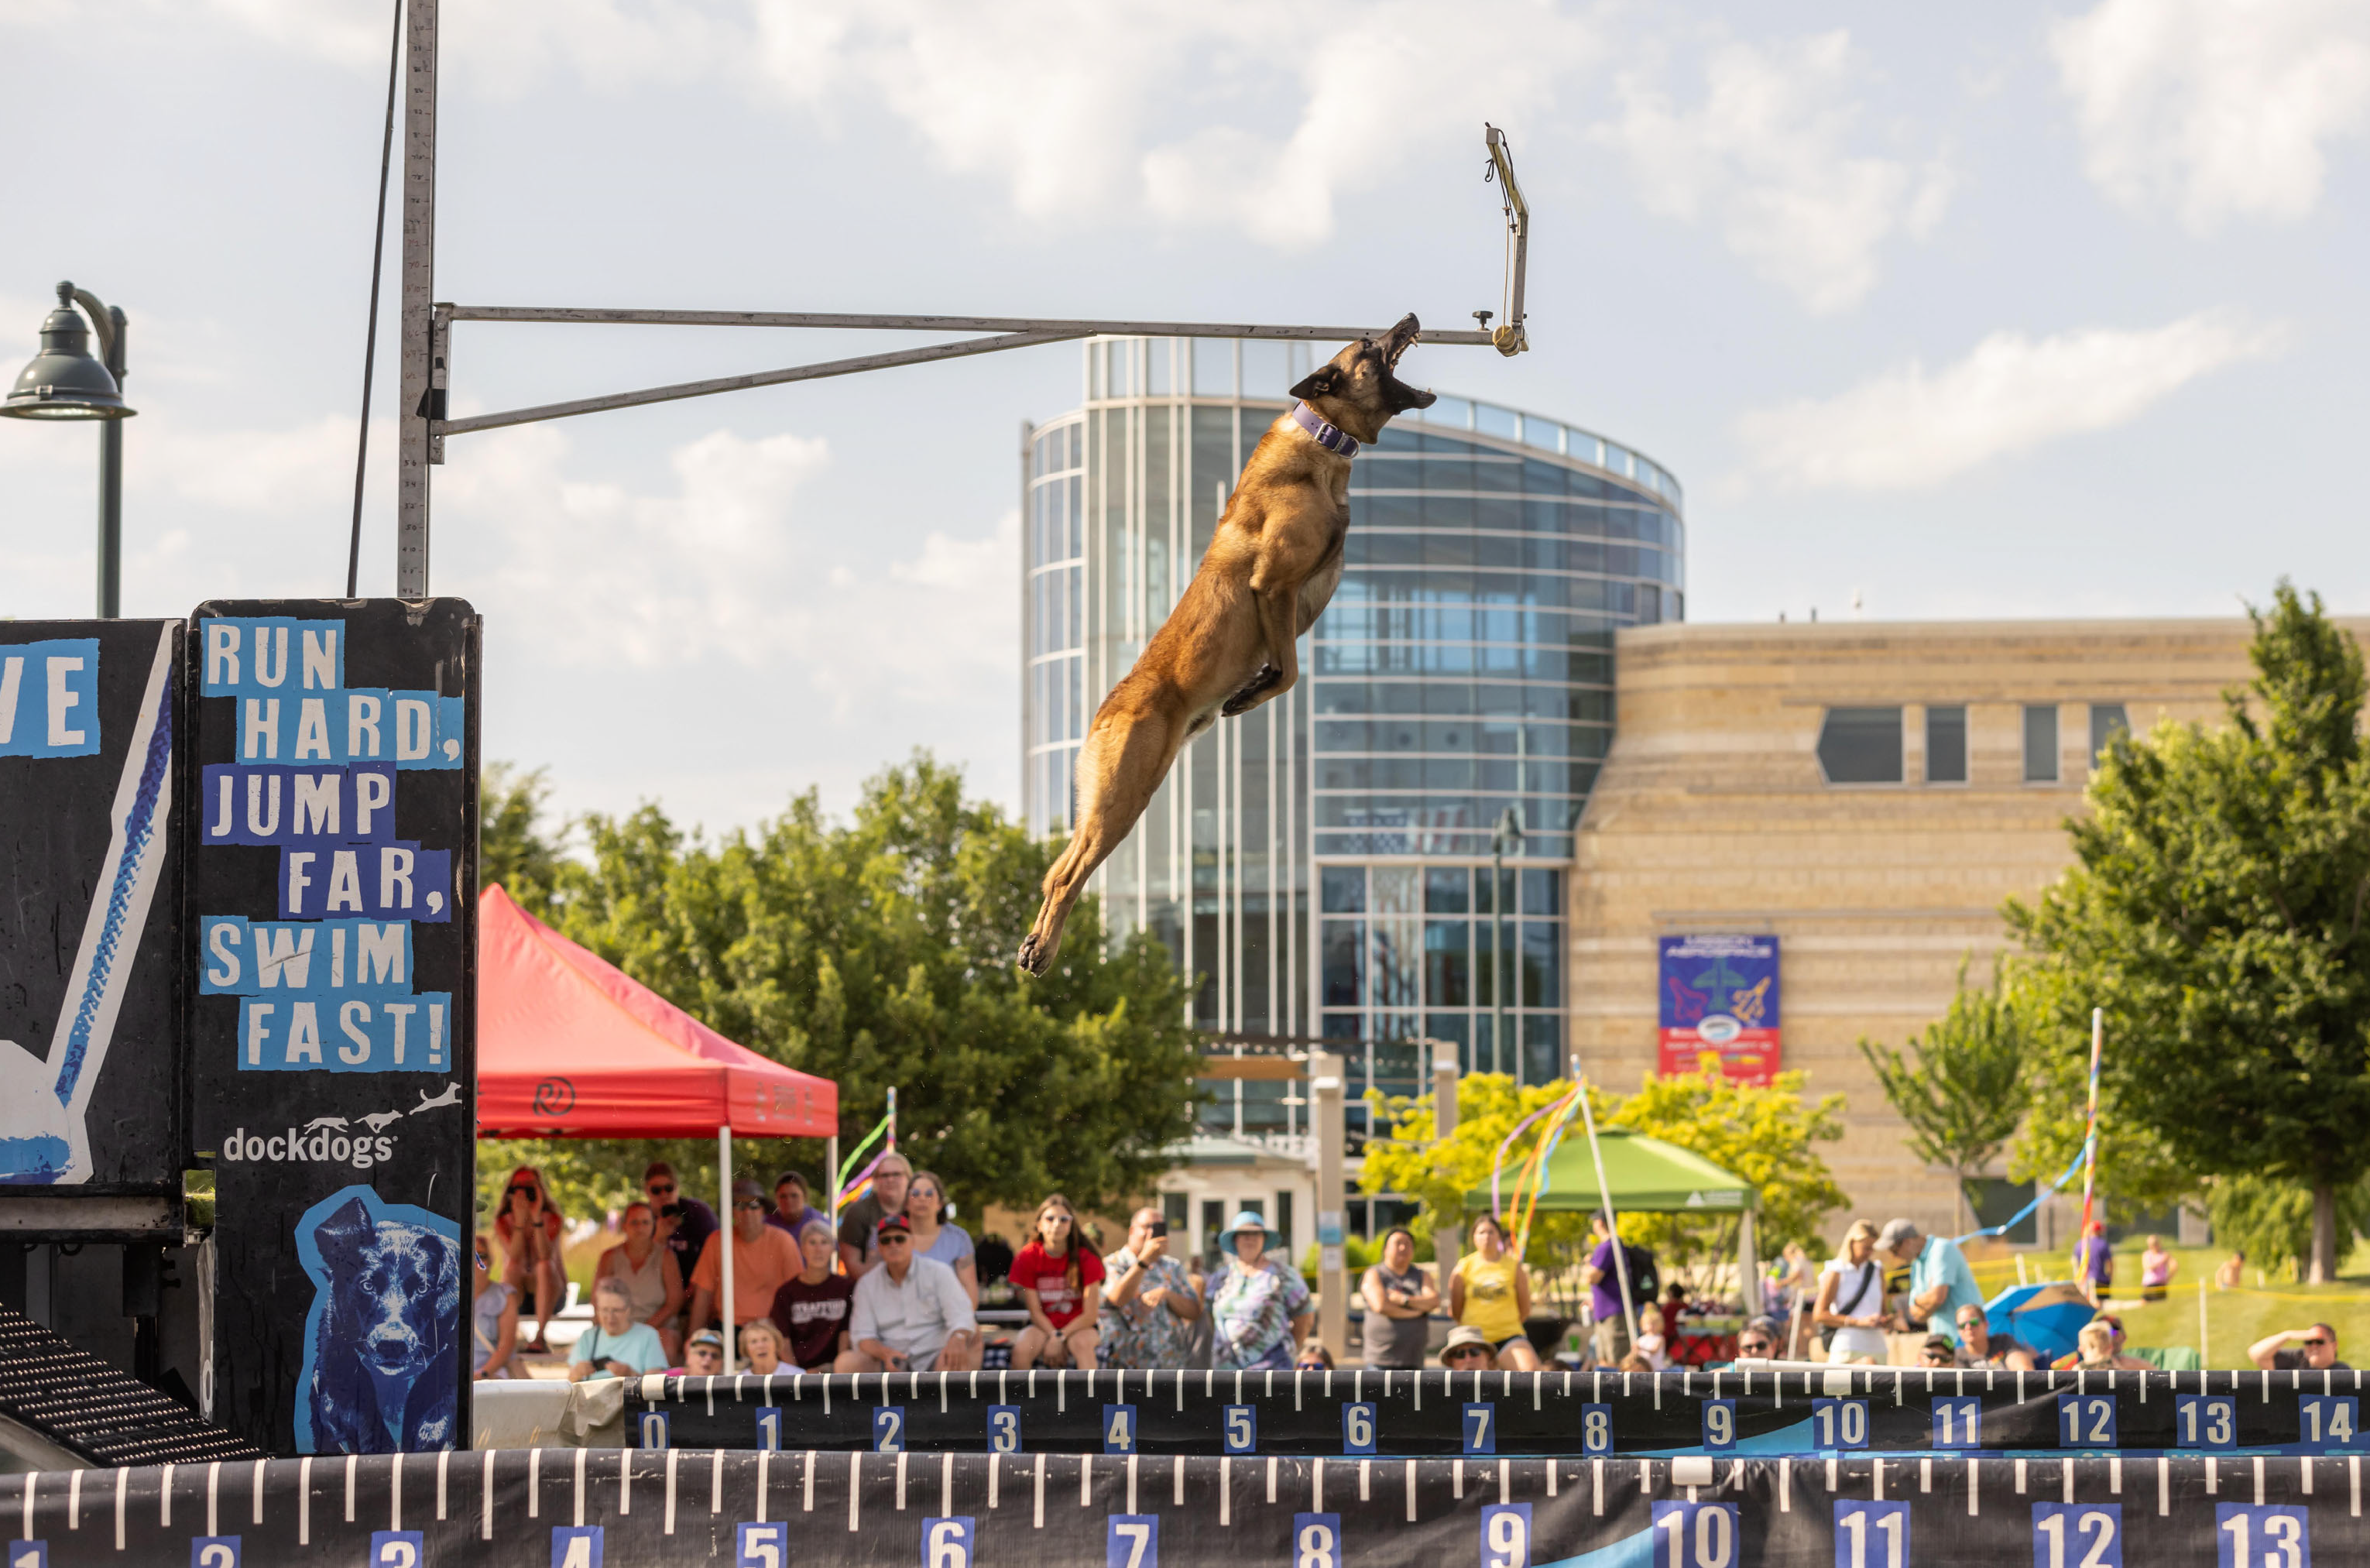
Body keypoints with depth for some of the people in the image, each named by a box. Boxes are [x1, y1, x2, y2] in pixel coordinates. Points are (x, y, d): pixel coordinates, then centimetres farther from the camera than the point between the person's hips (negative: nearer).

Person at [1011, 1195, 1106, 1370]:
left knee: (1082, 1342, -36)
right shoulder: (1028, 1258, -7)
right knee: (1021, 1350, -31)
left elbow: (1090, 1315, -11)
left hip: (1079, 1325, -1)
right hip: (1044, 1326, 1)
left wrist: (1059, 1337, -20)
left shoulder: (1086, 1259, -10)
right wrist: (1053, 1336, -22)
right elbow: (1035, 1312, -6)